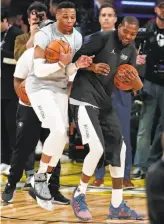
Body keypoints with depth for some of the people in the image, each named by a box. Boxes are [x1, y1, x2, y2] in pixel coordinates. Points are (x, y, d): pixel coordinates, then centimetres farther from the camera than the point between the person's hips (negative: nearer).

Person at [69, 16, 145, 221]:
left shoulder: (131, 50, 9)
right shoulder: (102, 38, -12)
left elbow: (131, 83, 13)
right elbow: (76, 59, -11)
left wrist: (131, 80, -10)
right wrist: (93, 67, -29)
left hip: (105, 103, 8)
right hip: (84, 99, -8)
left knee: (118, 148, 6)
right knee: (97, 148, -20)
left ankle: (117, 206, 13)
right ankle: (79, 196, 0)